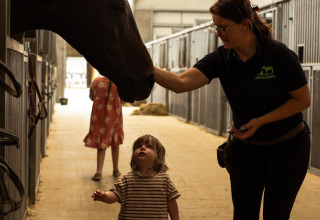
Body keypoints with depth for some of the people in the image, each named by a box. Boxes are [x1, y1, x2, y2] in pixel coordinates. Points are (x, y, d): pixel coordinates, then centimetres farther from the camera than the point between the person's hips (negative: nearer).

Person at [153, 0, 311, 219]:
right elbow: (181, 83, -23)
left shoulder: (278, 54, -19)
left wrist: (259, 121, -19)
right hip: (246, 147, 4)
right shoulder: (220, 59, -10)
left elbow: (303, 99, -13)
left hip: (289, 146, -3)